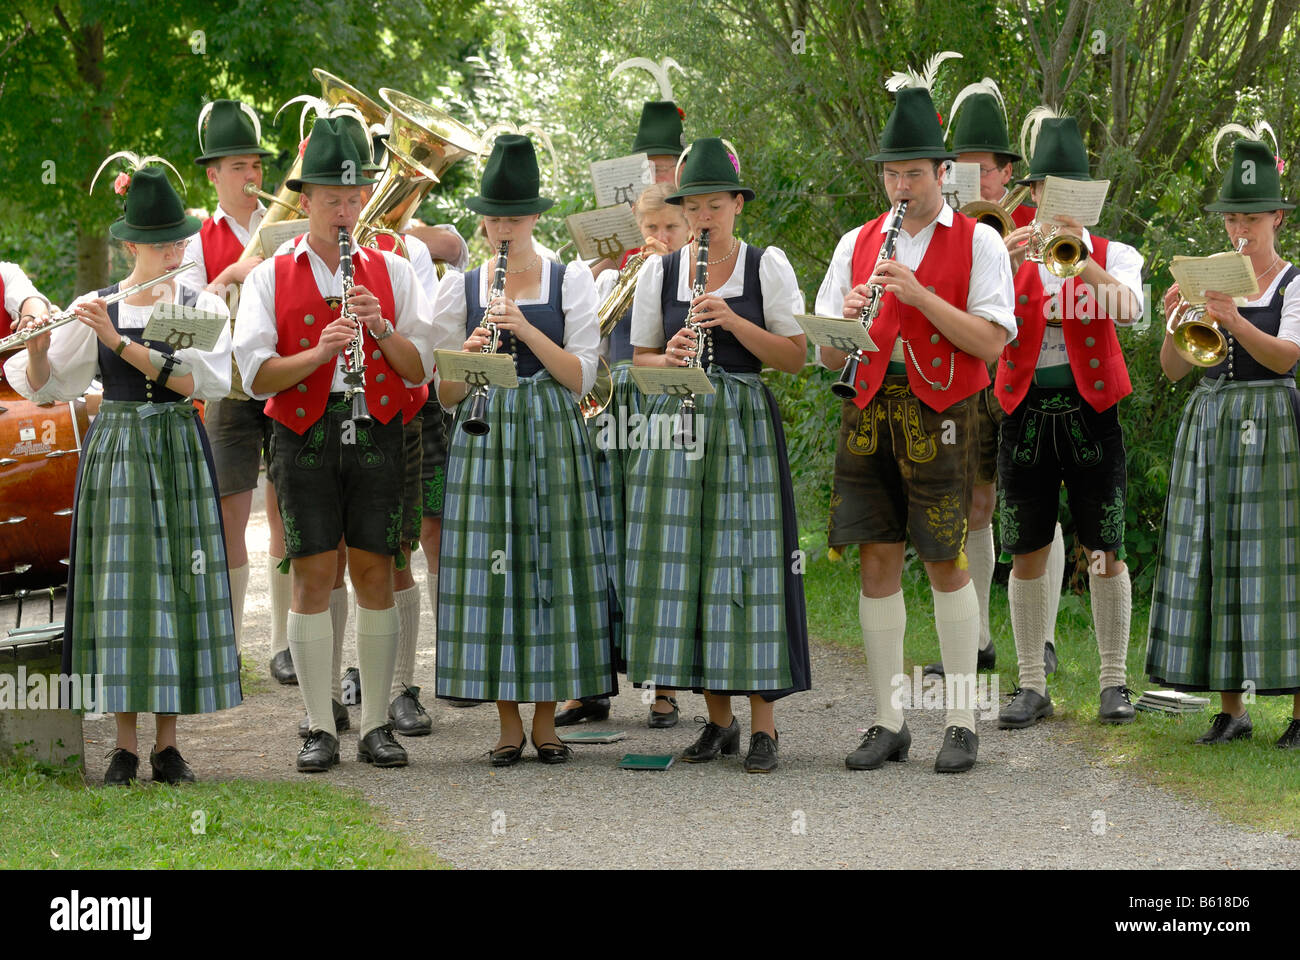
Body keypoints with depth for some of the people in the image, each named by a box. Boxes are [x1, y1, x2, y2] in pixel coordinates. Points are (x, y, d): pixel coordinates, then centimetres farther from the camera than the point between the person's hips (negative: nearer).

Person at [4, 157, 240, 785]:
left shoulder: (203, 308, 1)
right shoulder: (92, 309, 2)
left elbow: (207, 380, -16)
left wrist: (122, 343, -20)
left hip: (180, 455, 0)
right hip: (115, 452, 0)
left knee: (176, 588, 0)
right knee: (120, 590, -3)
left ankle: (167, 742, 7)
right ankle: (125, 745, 3)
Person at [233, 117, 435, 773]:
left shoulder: (391, 271, 10)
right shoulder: (271, 277, 6)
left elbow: (419, 369, 5)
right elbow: (255, 374, -3)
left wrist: (382, 328, -12)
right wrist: (317, 353, -18)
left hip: (376, 436, 1)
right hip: (304, 438, -1)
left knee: (374, 574, 0)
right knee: (313, 577, -4)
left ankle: (376, 725, 8)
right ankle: (319, 729, 3)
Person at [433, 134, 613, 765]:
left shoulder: (571, 280, 4)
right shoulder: (460, 288, 8)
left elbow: (580, 377, -4)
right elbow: (446, 396, 7)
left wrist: (526, 330, -16)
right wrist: (467, 356, -14)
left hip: (552, 438, -1)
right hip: (484, 442, 1)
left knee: (553, 565, -2)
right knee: (491, 566, -3)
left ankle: (546, 719, 8)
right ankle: (508, 722, 6)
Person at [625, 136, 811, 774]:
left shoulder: (767, 267, 2)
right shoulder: (660, 272, 9)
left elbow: (794, 357, -2)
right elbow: (641, 358, 14)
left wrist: (733, 321, -14)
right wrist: (672, 357, -8)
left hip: (744, 427, -3)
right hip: (677, 426, 3)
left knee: (747, 565, -7)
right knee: (685, 569, 0)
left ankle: (763, 726, -1)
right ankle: (717, 720, 11)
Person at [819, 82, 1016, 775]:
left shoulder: (978, 242, 2)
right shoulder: (857, 243, 13)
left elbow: (991, 342, -9)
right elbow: (826, 355, 11)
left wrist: (919, 293, -16)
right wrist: (847, 316, -11)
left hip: (939, 412, -4)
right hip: (868, 411, 4)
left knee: (945, 562, -3)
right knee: (878, 560, 3)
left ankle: (961, 722, 5)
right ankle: (887, 723, 9)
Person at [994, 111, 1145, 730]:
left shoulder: (1115, 255, 5)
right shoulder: (1010, 253, 7)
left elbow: (1129, 311, -17)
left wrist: (1080, 255, -29)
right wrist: (1006, 270, -23)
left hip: (1090, 411, -1)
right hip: (1026, 411, 1)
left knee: (1104, 551, -1)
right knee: (1027, 554, 3)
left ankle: (1114, 681, 9)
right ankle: (1032, 685, 9)